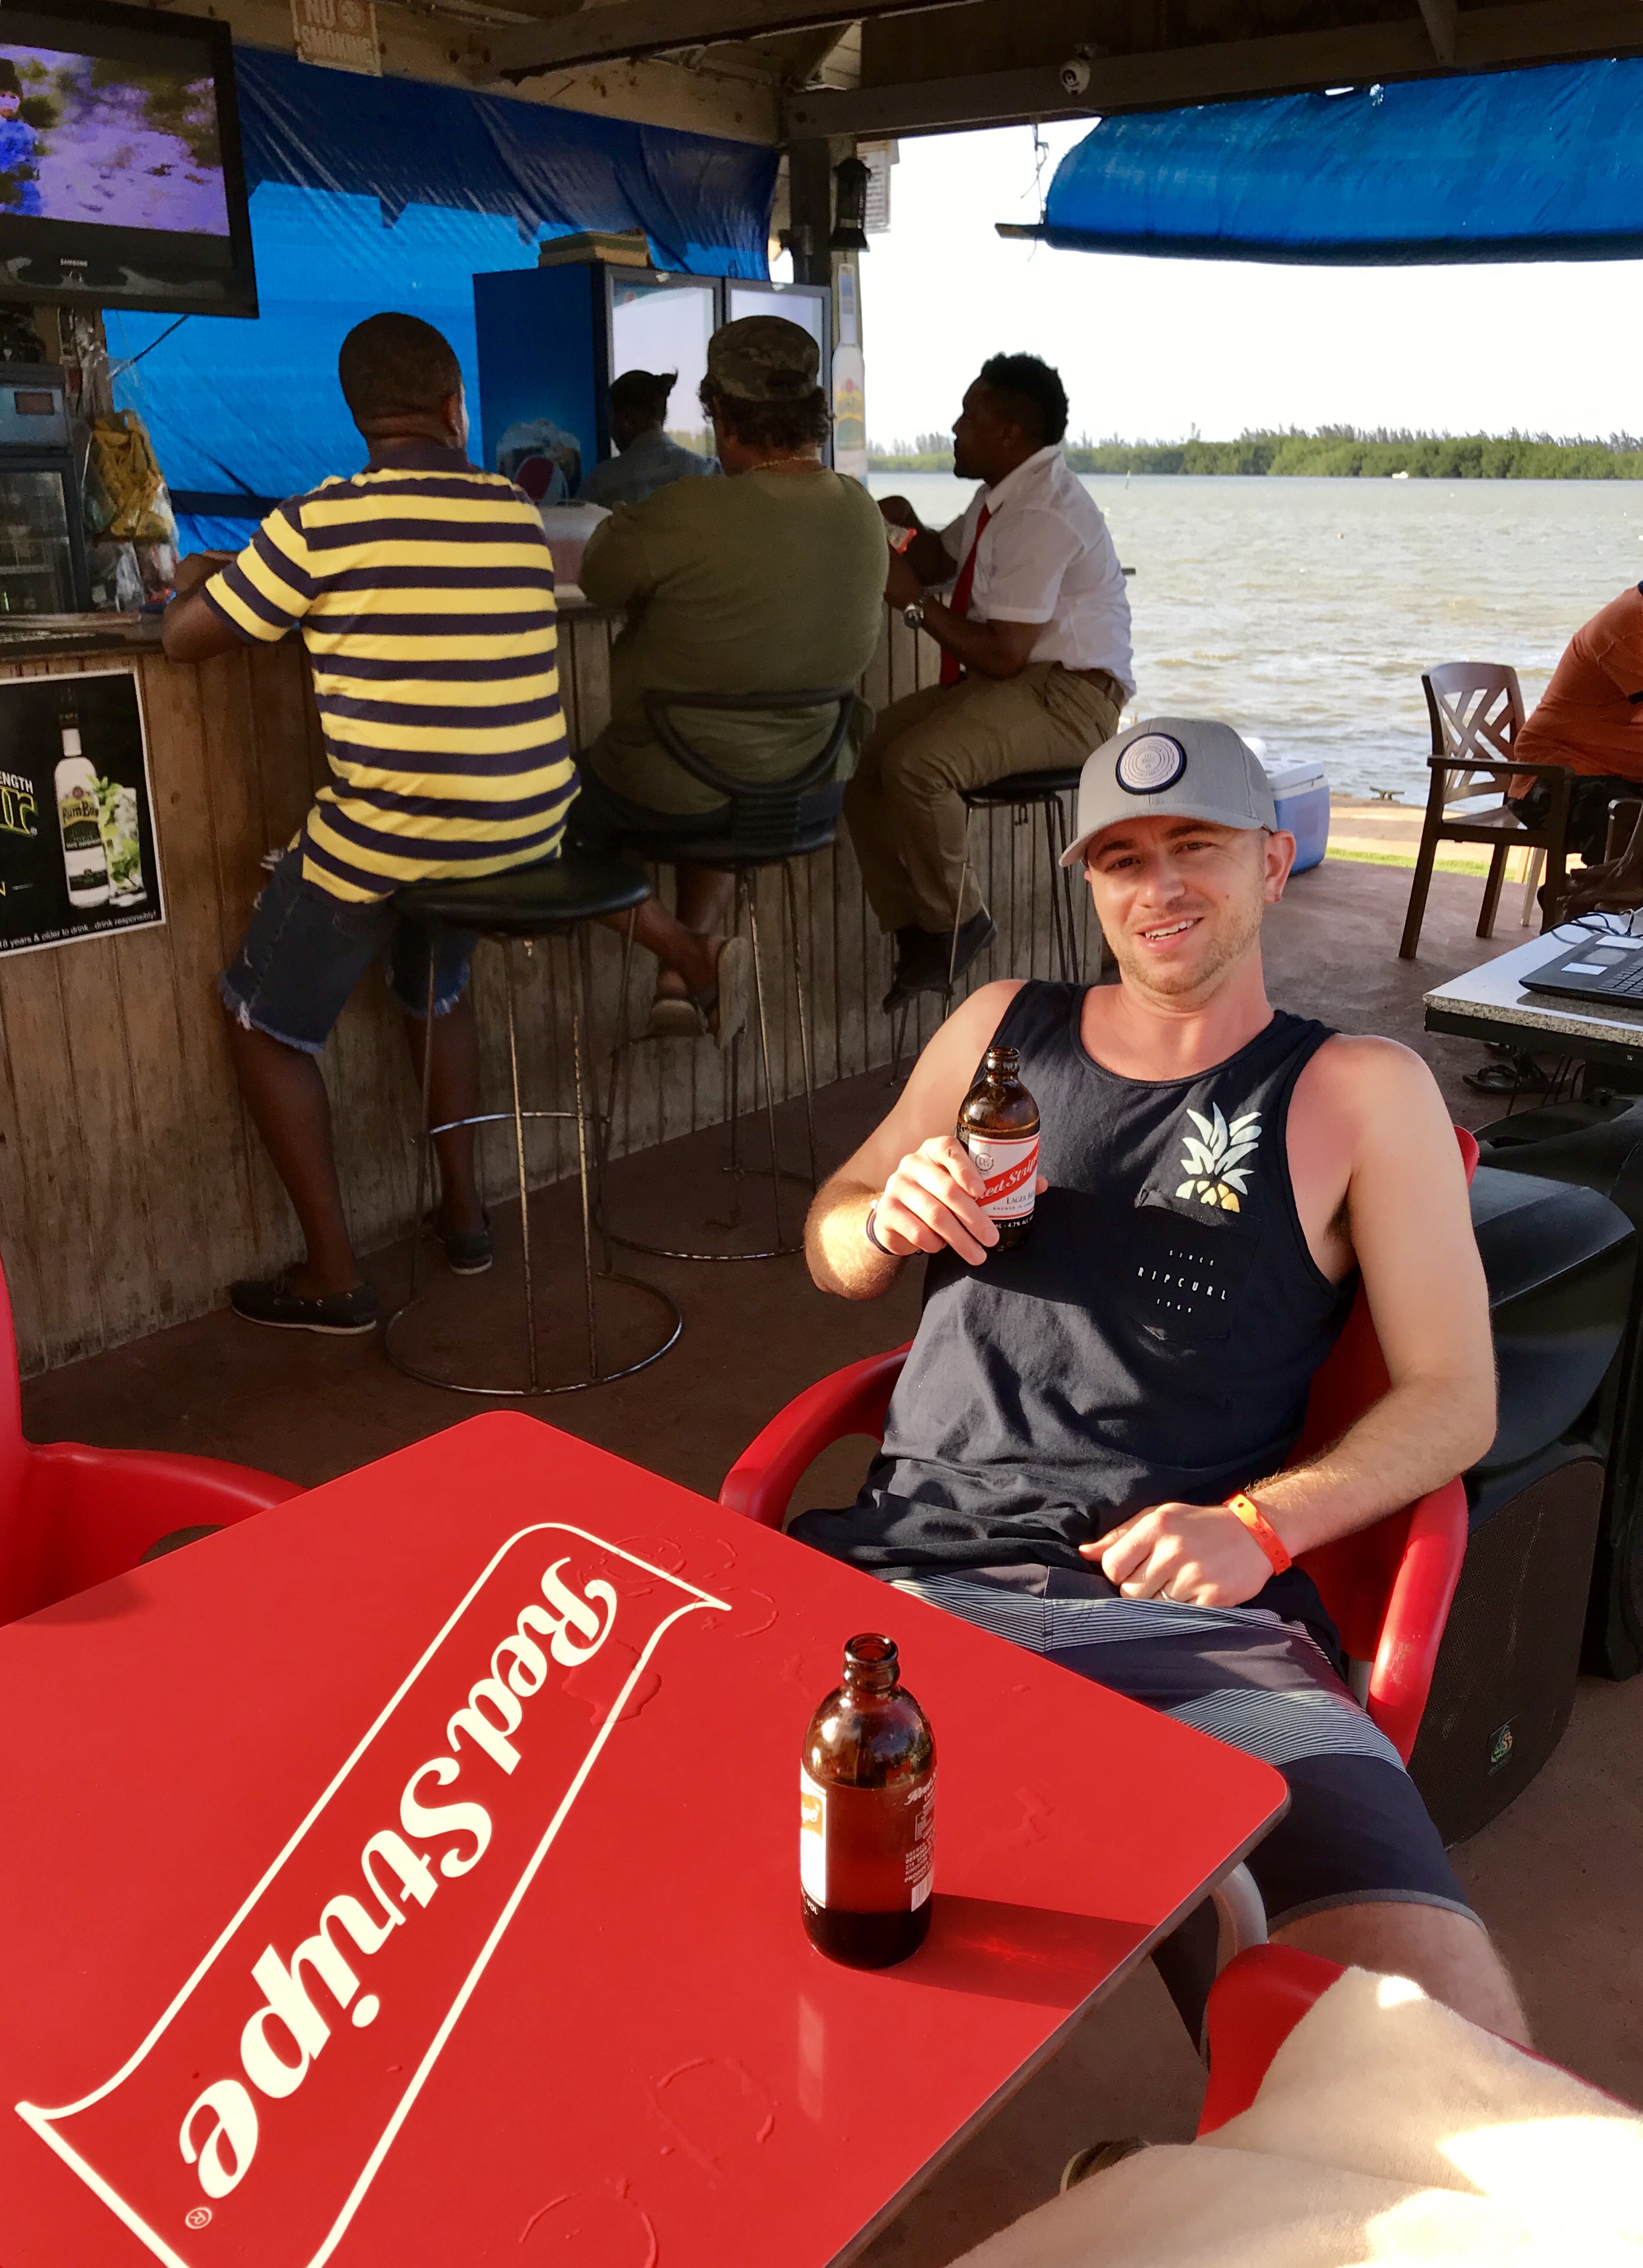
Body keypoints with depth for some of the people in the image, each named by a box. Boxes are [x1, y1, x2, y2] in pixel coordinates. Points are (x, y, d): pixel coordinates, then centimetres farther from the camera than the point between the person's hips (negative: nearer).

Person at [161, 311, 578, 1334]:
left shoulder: (324, 521, -10)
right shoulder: (521, 516, 5)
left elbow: (185, 636, 1)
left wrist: (202, 576, 22)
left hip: (390, 836, -5)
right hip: (526, 832, 6)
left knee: (266, 1022, 16)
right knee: (437, 977, 35)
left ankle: (334, 1277, 15)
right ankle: (464, 1209, 36)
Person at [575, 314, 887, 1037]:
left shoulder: (687, 515, -25)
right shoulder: (862, 513, -5)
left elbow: (599, 578, -8)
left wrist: (620, 521, 13)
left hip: (673, 794, -6)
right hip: (810, 791, 6)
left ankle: (690, 956, 6)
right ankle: (689, 976, 30)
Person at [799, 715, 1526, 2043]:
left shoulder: (1363, 1096, 10)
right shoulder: (1003, 1028, 20)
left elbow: (1455, 1398, 6)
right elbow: (833, 1255, 26)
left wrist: (1261, 1526, -11)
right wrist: (890, 1221, 1)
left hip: (1181, 1609, -3)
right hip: (911, 1558, 3)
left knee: (1449, 2027, -25)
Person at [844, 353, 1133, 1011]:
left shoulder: (1043, 515, -20)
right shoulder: (1005, 493, 11)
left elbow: (1004, 656, -24)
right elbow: (941, 561, 28)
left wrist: (916, 601, -16)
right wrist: (909, 530, 6)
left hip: (1067, 697, -10)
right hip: (1005, 684, 10)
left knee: (914, 765, -31)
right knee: (861, 757, -2)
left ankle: (954, 920, -8)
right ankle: (914, 928, 5)